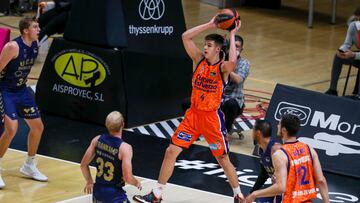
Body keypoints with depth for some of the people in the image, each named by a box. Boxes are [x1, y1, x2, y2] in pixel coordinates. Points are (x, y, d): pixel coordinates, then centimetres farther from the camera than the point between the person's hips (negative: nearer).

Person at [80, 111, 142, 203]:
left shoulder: (97, 140, -4)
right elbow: (128, 178, -23)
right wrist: (137, 183, -1)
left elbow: (83, 165, 4)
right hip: (115, 195, -6)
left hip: (98, 191, 7)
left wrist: (89, 181, 20)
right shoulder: (124, 148, -22)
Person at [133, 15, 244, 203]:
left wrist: (232, 35, -27)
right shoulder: (199, 59, 1)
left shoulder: (223, 67, -12)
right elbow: (185, 37, -7)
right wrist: (210, 25, -12)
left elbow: (233, 62, -37)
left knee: (223, 159, 5)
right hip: (193, 114, 5)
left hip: (212, 117, -5)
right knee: (171, 151, 1)